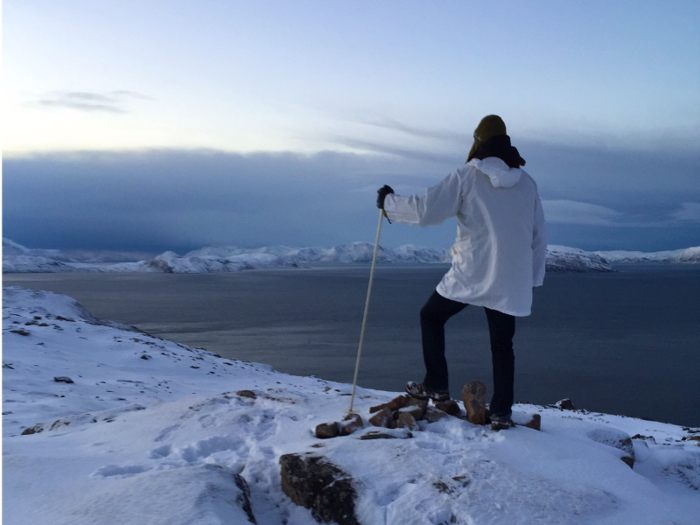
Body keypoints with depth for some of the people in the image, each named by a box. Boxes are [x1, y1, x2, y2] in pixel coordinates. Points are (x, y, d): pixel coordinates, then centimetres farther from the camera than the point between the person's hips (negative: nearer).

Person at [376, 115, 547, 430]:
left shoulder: (466, 176, -7)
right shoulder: (527, 183, 8)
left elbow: (426, 211, -12)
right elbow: (539, 237, 12)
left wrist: (390, 202, 4)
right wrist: (532, 279, 21)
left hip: (470, 276, -4)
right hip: (511, 282, 4)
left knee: (431, 316, 18)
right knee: (502, 345, 15)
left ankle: (436, 386, 18)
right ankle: (501, 413, 14)